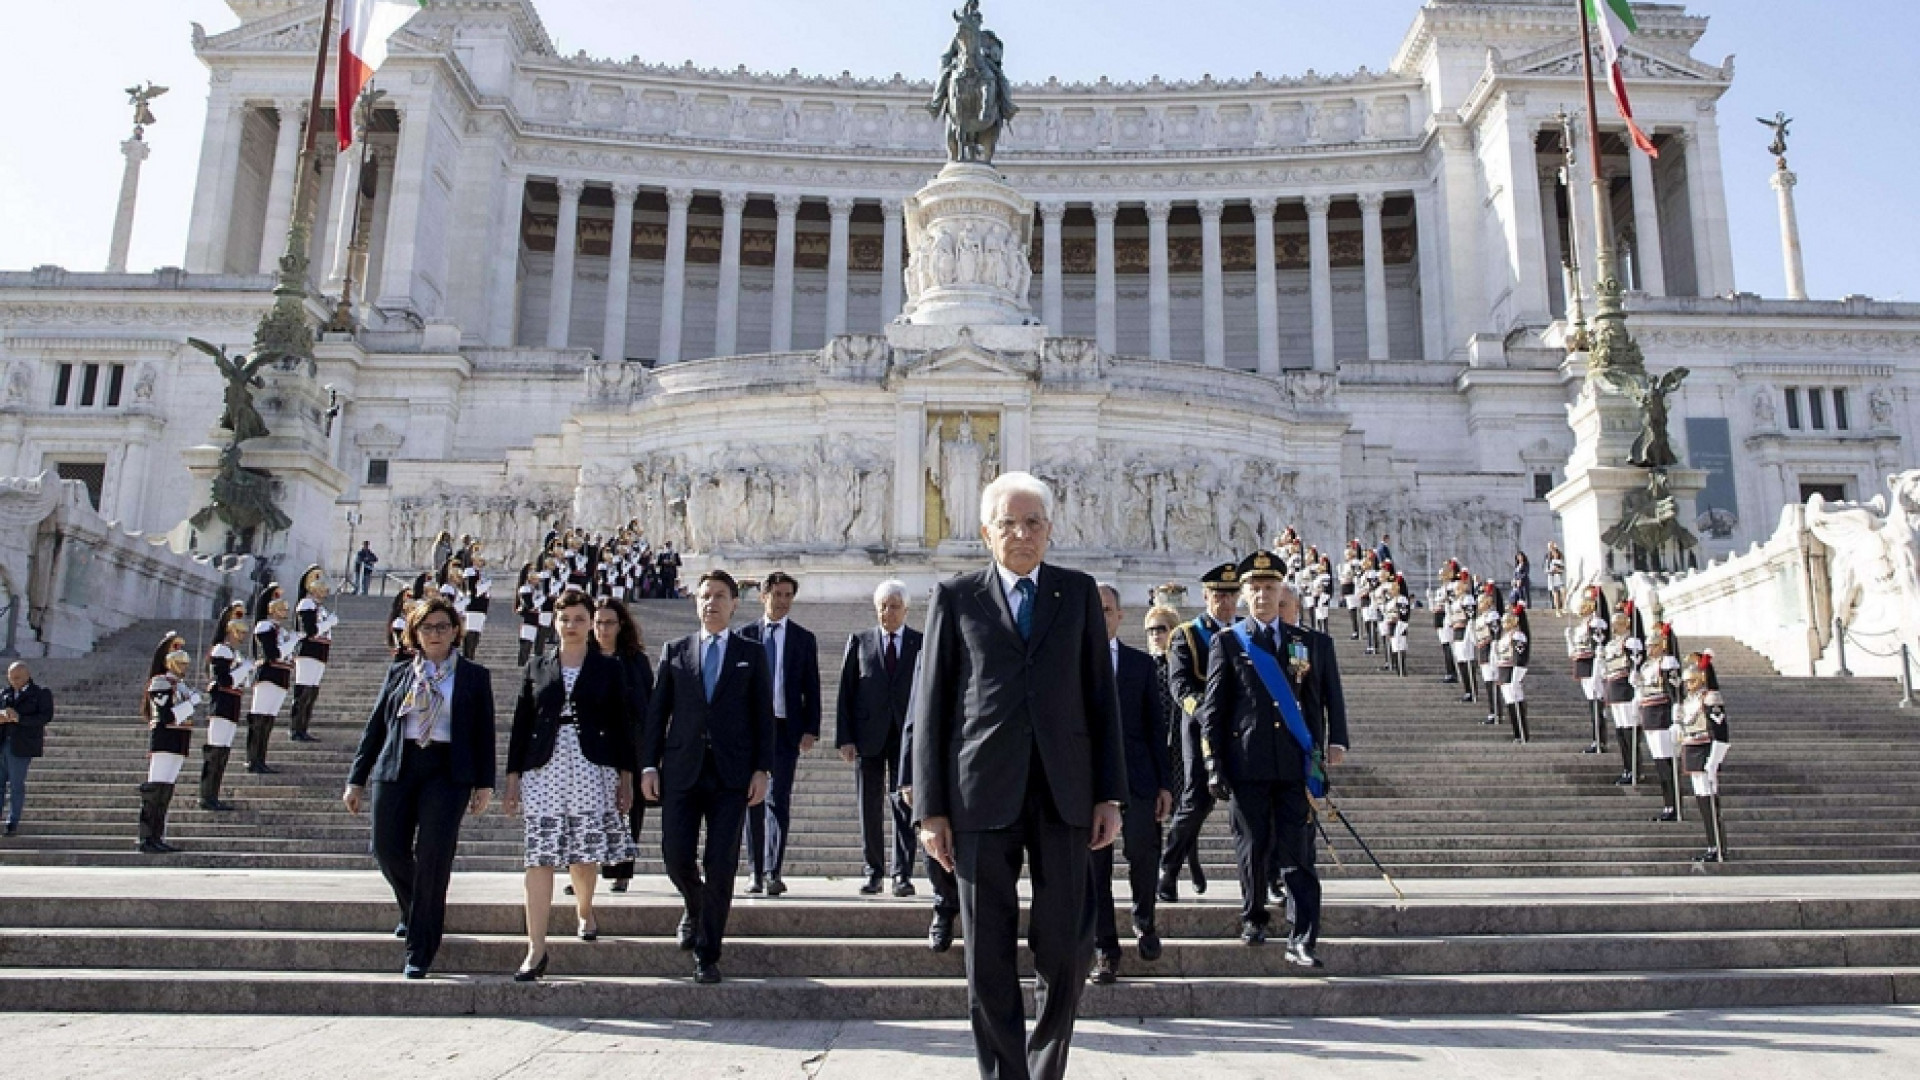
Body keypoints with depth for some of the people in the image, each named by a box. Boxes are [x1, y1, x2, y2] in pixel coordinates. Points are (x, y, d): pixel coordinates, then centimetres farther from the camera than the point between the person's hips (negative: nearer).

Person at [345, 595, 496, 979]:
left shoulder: (474, 676, 8)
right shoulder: (399, 673, 14)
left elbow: (484, 732, 5)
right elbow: (374, 727, 14)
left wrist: (484, 784, -1)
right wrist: (357, 779, 9)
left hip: (447, 773, -3)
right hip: (395, 769, 3)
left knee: (433, 856, -9)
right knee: (387, 849, 0)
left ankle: (421, 951, 0)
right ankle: (413, 911, 32)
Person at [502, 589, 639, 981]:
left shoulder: (609, 669, 6)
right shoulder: (536, 668, 11)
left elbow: (622, 725, 6)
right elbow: (521, 724, 10)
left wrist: (626, 777, 2)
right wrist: (513, 777, 5)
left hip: (592, 769, -1)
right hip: (543, 769, 1)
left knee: (585, 853, 4)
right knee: (540, 857, -5)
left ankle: (584, 910, 36)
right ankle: (536, 950, -2)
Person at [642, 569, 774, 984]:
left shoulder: (751, 653, 9)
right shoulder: (675, 652, 12)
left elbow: (763, 714, 5)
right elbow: (657, 711, 9)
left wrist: (763, 769, -3)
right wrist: (649, 764, 1)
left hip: (732, 773, -1)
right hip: (682, 769, 1)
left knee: (721, 864, -3)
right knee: (676, 857, -1)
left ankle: (707, 954, 9)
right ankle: (694, 909, 33)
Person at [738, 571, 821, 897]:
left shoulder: (803, 638, 8)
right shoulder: (745, 635, 8)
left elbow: (811, 688, 5)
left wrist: (811, 730, -3)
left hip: (786, 727, -1)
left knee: (779, 799, -6)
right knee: (753, 800, 6)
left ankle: (773, 872, -5)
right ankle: (756, 871, 14)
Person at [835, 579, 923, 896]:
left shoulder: (922, 643, 7)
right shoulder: (859, 641, 9)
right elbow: (845, 692, 6)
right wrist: (844, 738, -3)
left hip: (907, 735, -1)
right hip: (868, 735, 1)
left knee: (904, 806, -1)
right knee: (869, 807, 5)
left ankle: (902, 873, 4)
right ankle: (872, 872, 14)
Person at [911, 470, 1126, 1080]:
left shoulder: (1079, 592, 11)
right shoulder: (955, 597, 6)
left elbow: (1101, 696, 10)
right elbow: (931, 708, 4)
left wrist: (1110, 795, 3)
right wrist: (931, 809, -1)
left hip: (1064, 793, 1)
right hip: (982, 794, -1)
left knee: (1067, 949, 3)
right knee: (989, 957, 4)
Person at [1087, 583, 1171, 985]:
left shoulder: (1142, 664, 12)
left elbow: (1156, 725, 10)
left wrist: (1164, 783, 4)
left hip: (1135, 776, 1)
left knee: (1142, 850, -9)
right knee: (1094, 867, 1)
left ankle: (1144, 919, 19)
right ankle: (1105, 950, 12)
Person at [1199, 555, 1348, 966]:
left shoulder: (1313, 643, 11)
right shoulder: (1227, 643, 5)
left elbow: (1332, 698, 13)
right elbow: (1213, 708, 3)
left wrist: (1336, 741, -2)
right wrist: (1215, 765, -2)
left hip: (1296, 763, 1)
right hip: (1247, 763, -1)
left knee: (1298, 853, -1)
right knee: (1253, 847, 8)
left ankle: (1302, 940, 1)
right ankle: (1253, 918, 28)